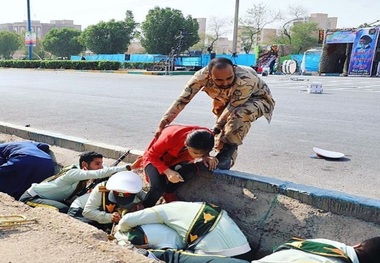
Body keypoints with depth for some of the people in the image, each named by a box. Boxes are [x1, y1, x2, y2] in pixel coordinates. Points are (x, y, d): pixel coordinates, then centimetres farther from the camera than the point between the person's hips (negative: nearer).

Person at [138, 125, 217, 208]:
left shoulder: (205, 138, -25)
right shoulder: (171, 137, -37)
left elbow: (203, 153, -2)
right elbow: (152, 155, -25)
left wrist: (206, 157, -26)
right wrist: (167, 171, -40)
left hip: (174, 161, 4)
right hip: (155, 159, -4)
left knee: (191, 170, -29)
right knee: (158, 187, -30)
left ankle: (168, 193, -5)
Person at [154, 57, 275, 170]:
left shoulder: (245, 81, -41)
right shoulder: (203, 76, -30)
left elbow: (232, 108, -31)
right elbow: (182, 100, -27)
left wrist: (216, 129, -28)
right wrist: (162, 124, -31)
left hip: (259, 99, -5)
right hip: (230, 98, 5)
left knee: (240, 115, -34)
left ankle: (226, 154, -18)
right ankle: (227, 161, 21)